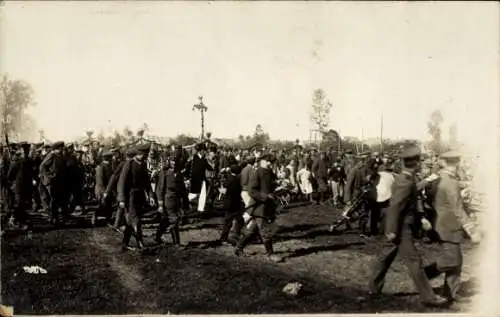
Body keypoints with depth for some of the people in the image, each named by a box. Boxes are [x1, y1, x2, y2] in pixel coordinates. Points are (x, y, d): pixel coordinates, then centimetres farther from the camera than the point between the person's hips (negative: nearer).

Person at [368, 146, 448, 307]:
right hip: (401, 228, -10)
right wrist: (393, 230, -22)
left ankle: (374, 287, 27)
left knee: (385, 256, 16)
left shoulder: (401, 178, 8)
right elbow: (395, 206, -24)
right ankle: (427, 296, 8)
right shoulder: (406, 183, -21)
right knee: (414, 261, -1)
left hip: (397, 227, 10)